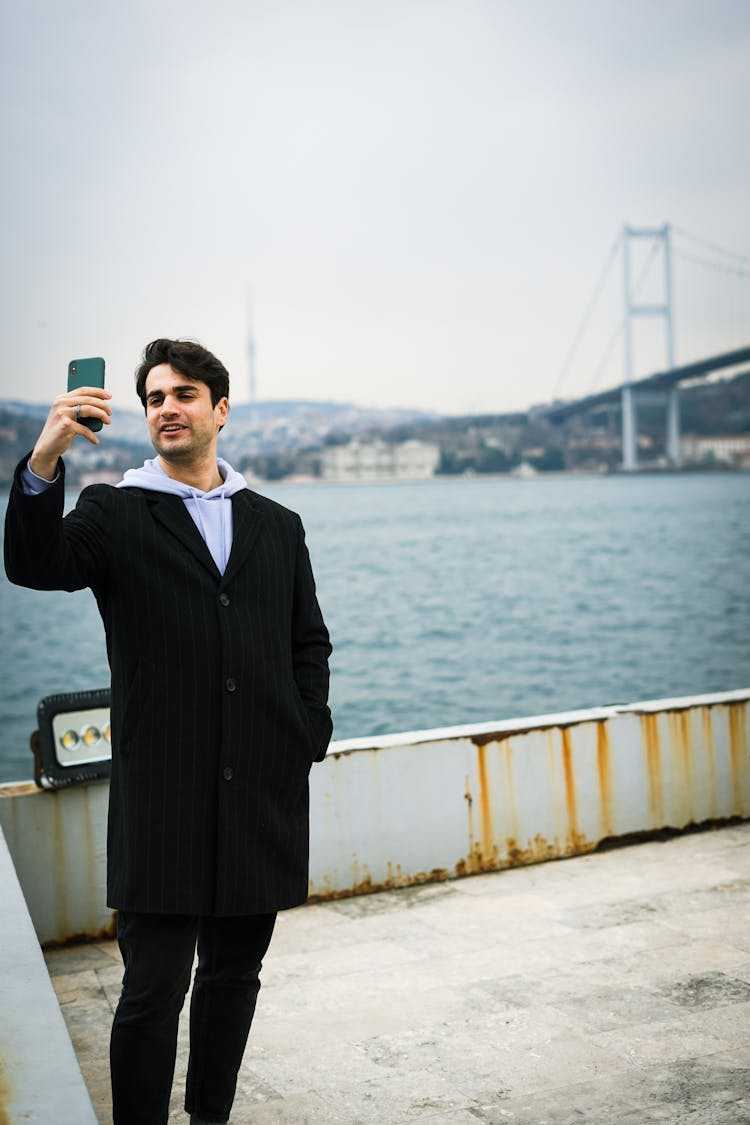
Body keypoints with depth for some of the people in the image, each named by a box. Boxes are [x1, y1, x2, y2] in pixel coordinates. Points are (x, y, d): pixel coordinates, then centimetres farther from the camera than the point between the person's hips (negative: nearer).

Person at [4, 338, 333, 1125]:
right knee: (153, 992, 0)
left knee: (234, 974, 15)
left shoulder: (276, 524, 13)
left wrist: (309, 736, 3)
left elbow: (309, 641, 15)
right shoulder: (115, 513, 3)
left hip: (263, 793, 4)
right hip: (162, 795, -3)